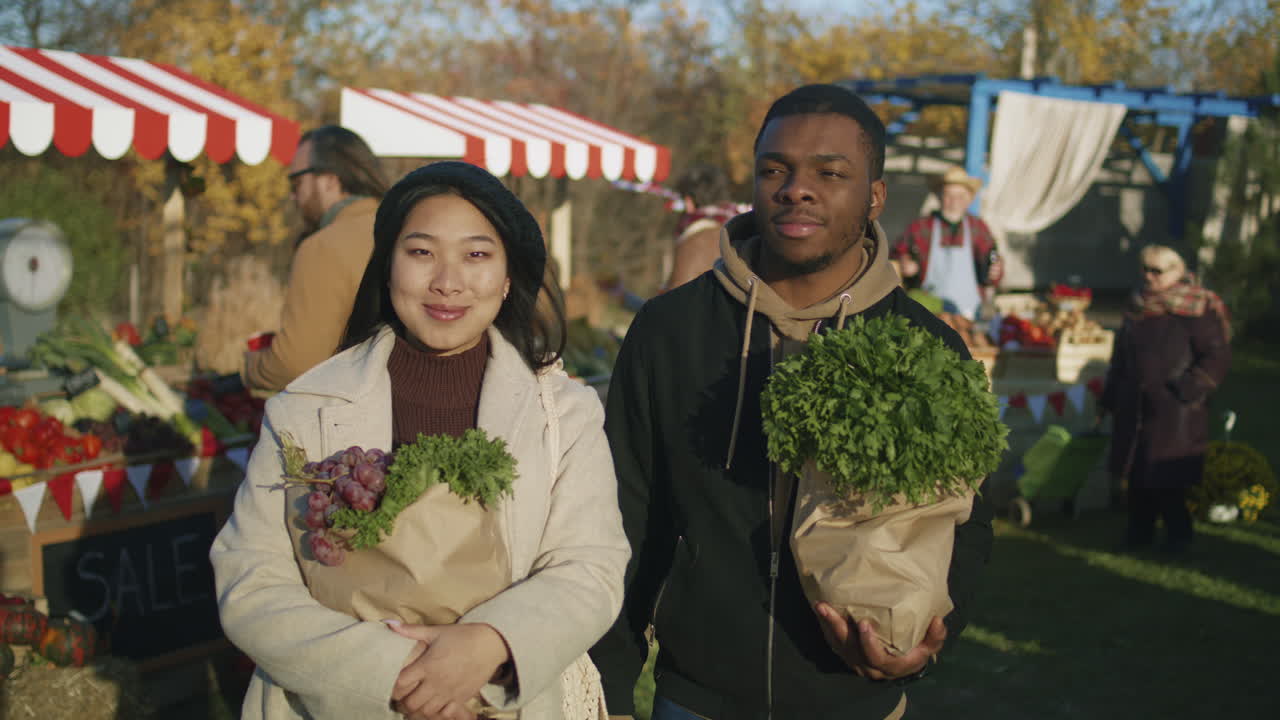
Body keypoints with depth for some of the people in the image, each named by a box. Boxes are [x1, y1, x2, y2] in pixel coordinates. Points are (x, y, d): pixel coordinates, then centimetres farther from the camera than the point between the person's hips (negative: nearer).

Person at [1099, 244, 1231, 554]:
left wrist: (1187, 390, -18)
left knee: (1167, 480, -4)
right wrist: (1110, 398, 17)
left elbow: (1217, 357, -10)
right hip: (1135, 408, 6)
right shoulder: (1138, 310, 12)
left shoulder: (1196, 312, -8)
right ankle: (1140, 531, 22)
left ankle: (1178, 533, 12)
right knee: (1138, 473, 10)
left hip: (1175, 413, -6)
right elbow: (1120, 358, 19)